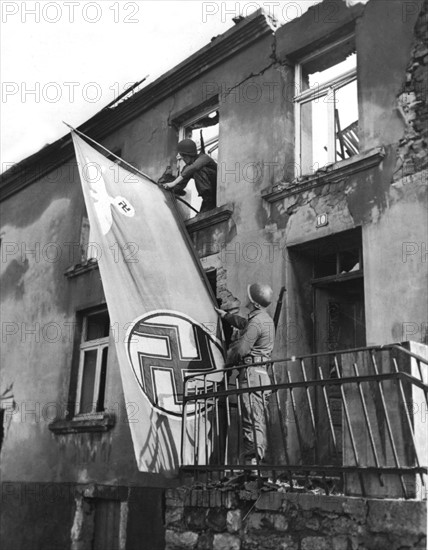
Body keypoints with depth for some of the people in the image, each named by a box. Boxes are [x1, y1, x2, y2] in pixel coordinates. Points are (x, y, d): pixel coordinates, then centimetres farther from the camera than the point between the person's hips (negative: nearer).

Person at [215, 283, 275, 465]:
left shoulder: (256, 322, -15)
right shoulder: (265, 319, 18)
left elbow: (241, 350, -18)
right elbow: (243, 323, 38)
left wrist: (227, 363, 1)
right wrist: (224, 314, 48)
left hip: (251, 373, -10)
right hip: (261, 372, 10)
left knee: (252, 419, -11)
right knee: (258, 420, 11)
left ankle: (252, 459, -12)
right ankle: (256, 458, 16)